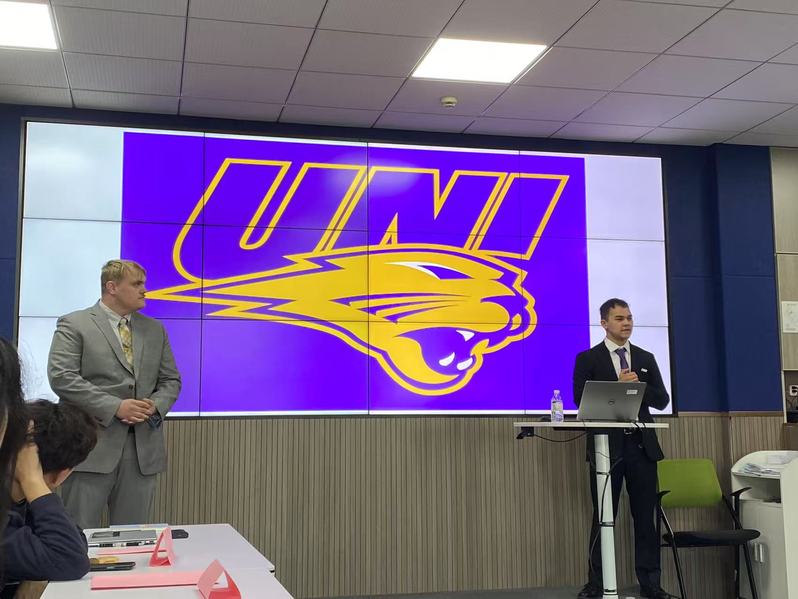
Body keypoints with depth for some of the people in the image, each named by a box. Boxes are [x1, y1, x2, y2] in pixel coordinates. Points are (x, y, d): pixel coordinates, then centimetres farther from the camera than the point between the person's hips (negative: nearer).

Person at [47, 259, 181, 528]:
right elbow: (62, 377, -11)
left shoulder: (155, 329, 16)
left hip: (143, 448, 5)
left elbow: (171, 380, 16)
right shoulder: (73, 325, 0)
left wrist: (155, 406, -6)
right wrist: (115, 406, -17)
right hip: (91, 446, -4)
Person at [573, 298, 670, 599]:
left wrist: (638, 384, -10)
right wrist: (617, 386, -17)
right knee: (603, 517, 4)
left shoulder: (646, 358, 13)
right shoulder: (588, 359, 2)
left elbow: (662, 400, 8)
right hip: (607, 445, -3)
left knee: (646, 516, 5)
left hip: (641, 445, 3)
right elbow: (582, 401, -8)